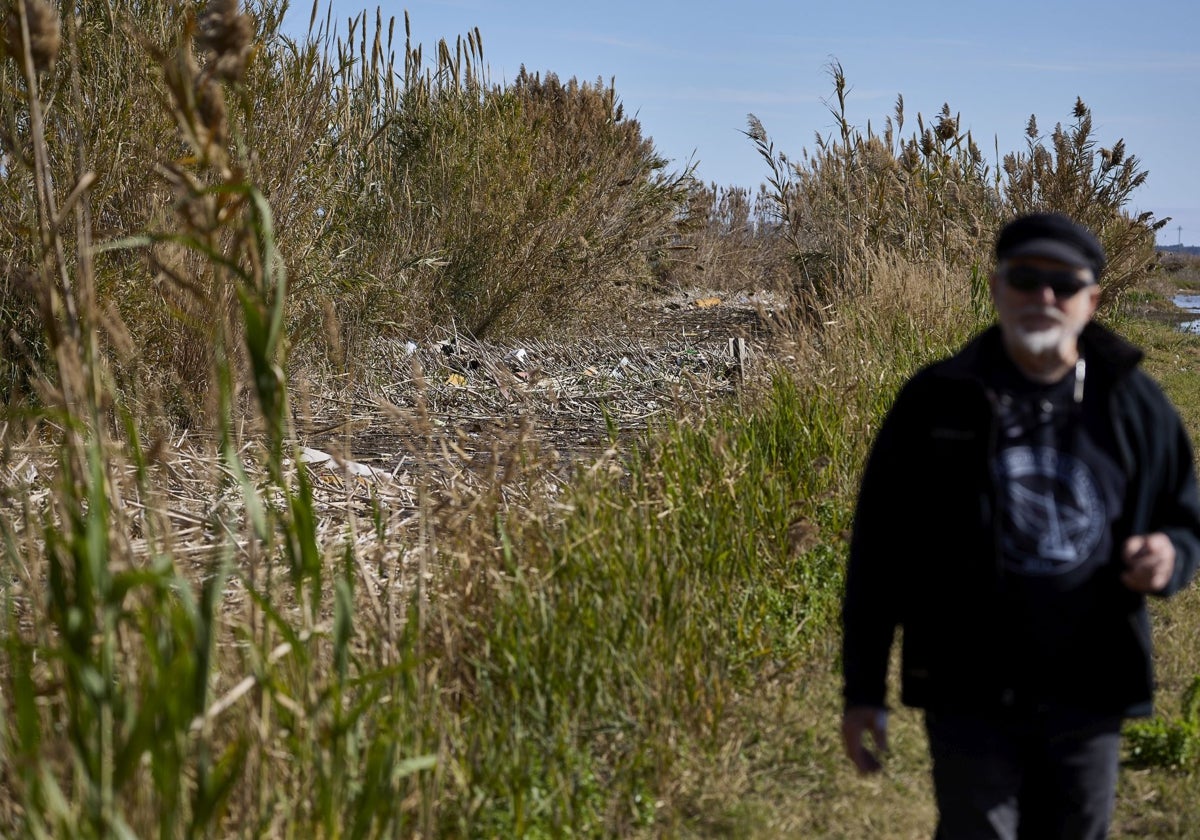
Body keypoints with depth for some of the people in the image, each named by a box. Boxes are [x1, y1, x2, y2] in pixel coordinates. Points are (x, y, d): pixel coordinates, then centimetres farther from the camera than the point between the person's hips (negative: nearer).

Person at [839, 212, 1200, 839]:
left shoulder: (1134, 404, 1)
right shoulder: (935, 402, -4)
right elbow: (879, 549, 0)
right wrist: (862, 690, -1)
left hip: (1087, 698, 2)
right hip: (970, 695, -2)